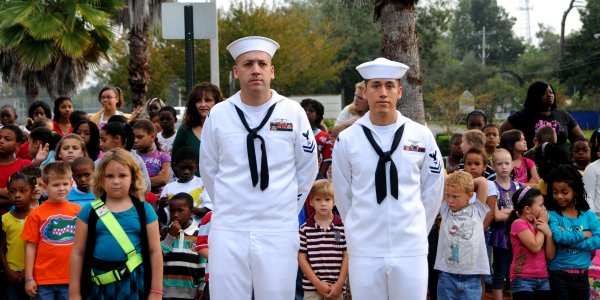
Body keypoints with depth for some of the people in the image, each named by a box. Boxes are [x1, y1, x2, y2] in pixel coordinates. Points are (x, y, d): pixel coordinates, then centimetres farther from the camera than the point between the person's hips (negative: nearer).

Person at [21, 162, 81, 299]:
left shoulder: (78, 211, 2)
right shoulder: (36, 214, -3)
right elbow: (31, 246, -1)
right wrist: (29, 279, -3)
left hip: (70, 279, 2)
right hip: (43, 280, -2)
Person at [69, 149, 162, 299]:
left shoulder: (144, 210, 3)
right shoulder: (90, 211, 4)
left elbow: (154, 251, 4)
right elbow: (78, 252, 5)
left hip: (133, 283, 0)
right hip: (100, 284, 1)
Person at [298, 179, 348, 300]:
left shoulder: (342, 228, 0)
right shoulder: (305, 229, 0)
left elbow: (347, 256, 0)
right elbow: (302, 258, -1)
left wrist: (339, 284, -7)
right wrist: (318, 283, -8)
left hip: (336, 287, 0)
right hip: (311, 287, 0)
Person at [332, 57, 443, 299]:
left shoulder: (421, 136, 2)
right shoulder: (347, 139, 0)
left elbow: (432, 189, 12)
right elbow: (342, 194, 10)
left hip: (411, 250, 0)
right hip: (364, 252, 0)